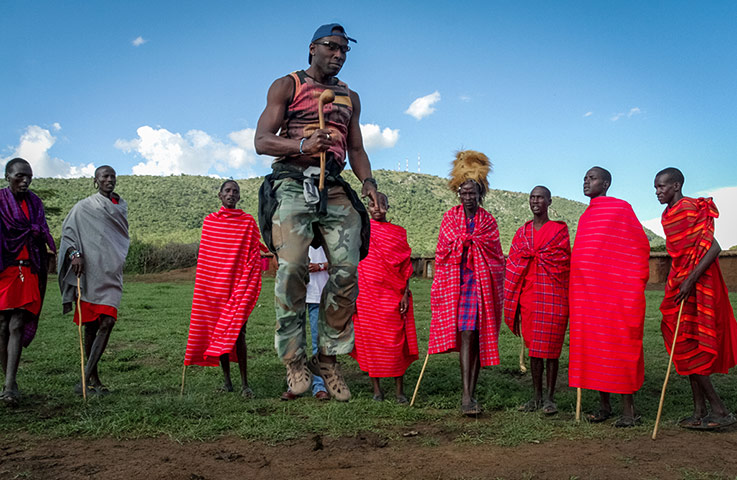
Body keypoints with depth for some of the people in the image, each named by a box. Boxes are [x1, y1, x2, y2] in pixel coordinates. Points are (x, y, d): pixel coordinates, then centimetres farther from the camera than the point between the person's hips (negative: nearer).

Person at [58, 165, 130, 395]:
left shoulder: (121, 206, 15)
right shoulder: (84, 207, 2)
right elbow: (67, 230, 0)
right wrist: (75, 253, -15)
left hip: (112, 272, 3)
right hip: (89, 272, -3)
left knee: (107, 322, -11)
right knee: (91, 325, 4)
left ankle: (86, 378, -7)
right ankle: (93, 377, 15)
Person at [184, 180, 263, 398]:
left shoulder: (248, 222, 2)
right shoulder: (209, 221, 10)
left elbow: (254, 255, 1)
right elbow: (204, 256, 14)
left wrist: (248, 287, -6)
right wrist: (201, 287, 10)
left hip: (238, 284, -3)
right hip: (213, 286, 3)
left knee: (236, 333, -9)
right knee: (217, 332, 6)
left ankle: (245, 383, -3)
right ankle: (227, 380, 17)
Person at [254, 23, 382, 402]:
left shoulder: (349, 97, 25)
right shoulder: (286, 86, 11)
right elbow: (262, 141, 1)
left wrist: (367, 181, 4)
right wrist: (302, 146, -19)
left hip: (335, 188, 4)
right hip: (292, 183, -4)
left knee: (348, 269, -9)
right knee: (292, 268, -18)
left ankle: (327, 357, 2)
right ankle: (294, 359, -6)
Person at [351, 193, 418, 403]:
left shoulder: (399, 232, 9)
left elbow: (405, 267, 7)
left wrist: (405, 295, -2)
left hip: (392, 295, 0)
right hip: (366, 293, 0)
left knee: (396, 340, -3)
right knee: (369, 339, 2)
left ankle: (399, 389, 6)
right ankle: (376, 388, 13)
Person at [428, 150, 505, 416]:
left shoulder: (488, 221, 11)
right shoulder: (450, 218, 8)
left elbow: (497, 256, 14)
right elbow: (442, 253, 8)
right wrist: (439, 287, 4)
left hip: (483, 284, 2)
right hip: (457, 282, -2)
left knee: (479, 338, 2)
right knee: (466, 334, -15)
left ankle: (471, 394, 11)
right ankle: (466, 396, -18)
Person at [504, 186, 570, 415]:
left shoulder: (559, 229, 1)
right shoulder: (522, 232, 11)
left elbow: (566, 264, 2)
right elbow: (514, 267, 10)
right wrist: (513, 305, 6)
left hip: (553, 295, -4)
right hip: (529, 295, 4)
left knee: (550, 347, -1)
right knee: (533, 347, 8)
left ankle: (550, 398, 9)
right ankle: (536, 397, 17)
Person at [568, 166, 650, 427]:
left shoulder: (621, 208, 0)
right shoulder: (586, 216, 20)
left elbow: (640, 245, -1)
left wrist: (634, 286, -2)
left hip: (614, 291, -7)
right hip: (585, 293, 7)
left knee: (618, 346, -5)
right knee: (591, 346, 6)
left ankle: (629, 409, 3)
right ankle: (604, 405, 15)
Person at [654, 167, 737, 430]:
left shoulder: (690, 209, -14)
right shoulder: (668, 215, 15)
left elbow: (713, 248, -21)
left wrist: (690, 280, -26)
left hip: (696, 287, -9)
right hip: (680, 284, 9)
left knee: (688, 348, -7)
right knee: (687, 349, 9)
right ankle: (699, 412, 14)